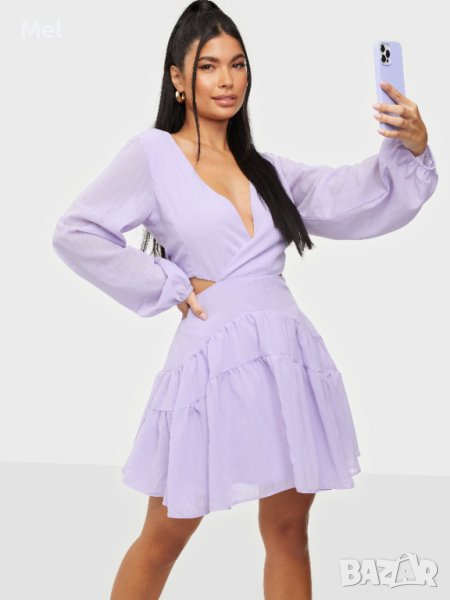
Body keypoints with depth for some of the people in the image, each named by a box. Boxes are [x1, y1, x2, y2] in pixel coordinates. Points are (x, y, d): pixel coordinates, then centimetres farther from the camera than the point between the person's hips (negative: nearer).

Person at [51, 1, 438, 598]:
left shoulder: (266, 169, 15)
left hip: (289, 357, 5)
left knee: (288, 531, 12)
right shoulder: (153, 153, 1)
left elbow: (357, 197, 5)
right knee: (165, 537, 7)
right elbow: (75, 233, -2)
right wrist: (169, 286, -4)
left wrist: (411, 149, -13)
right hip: (213, 356, -5)